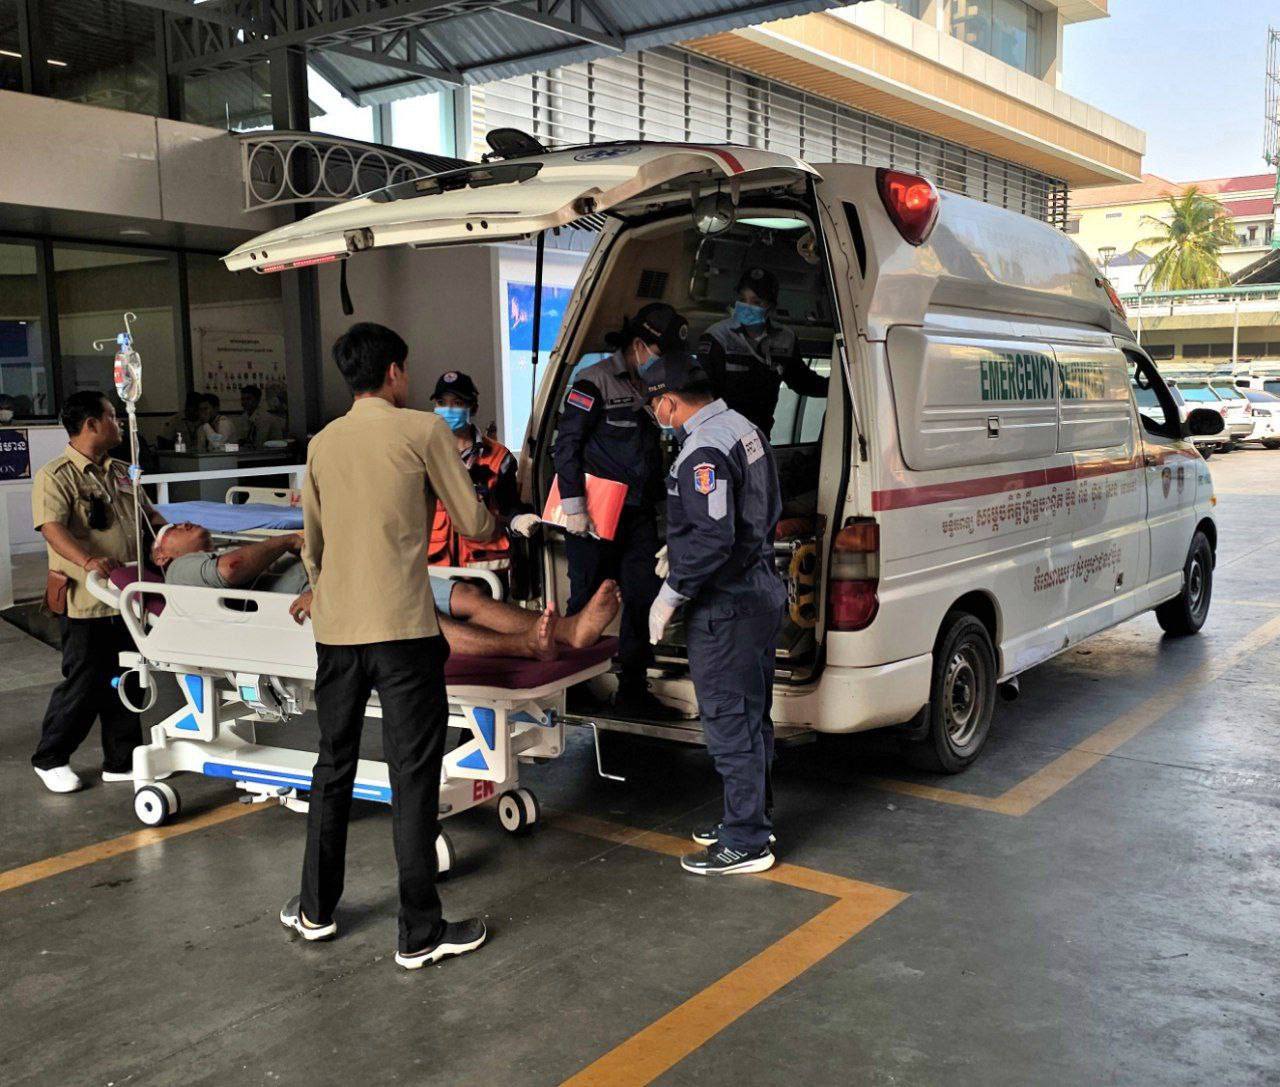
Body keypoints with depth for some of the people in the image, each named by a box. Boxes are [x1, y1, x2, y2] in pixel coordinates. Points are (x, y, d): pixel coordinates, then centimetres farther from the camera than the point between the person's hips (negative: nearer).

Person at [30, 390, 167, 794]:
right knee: (84, 684, 1)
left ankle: (122, 761, 22)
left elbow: (147, 512, 25)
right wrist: (87, 561, -39)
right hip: (85, 601, -7)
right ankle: (50, 759, 20)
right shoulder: (56, 476, -11)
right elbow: (52, 527, -24)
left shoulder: (121, 472, 14)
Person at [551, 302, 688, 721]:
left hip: (638, 516, 7)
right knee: (588, 603, 2)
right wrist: (574, 507, -16)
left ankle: (633, 690, 13)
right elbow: (565, 446, -13)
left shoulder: (650, 387, 14)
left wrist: (656, 505, 18)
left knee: (644, 599, 5)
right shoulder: (594, 382, -9)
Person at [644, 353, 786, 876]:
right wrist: (680, 552, 24)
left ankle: (746, 843, 8)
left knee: (729, 721, -1)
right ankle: (753, 818, 32)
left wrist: (671, 593, -18)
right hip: (761, 588, 11)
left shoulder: (704, 451, -21)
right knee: (752, 714, 19)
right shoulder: (745, 429, 11)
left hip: (725, 605, -10)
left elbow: (713, 537, -28)